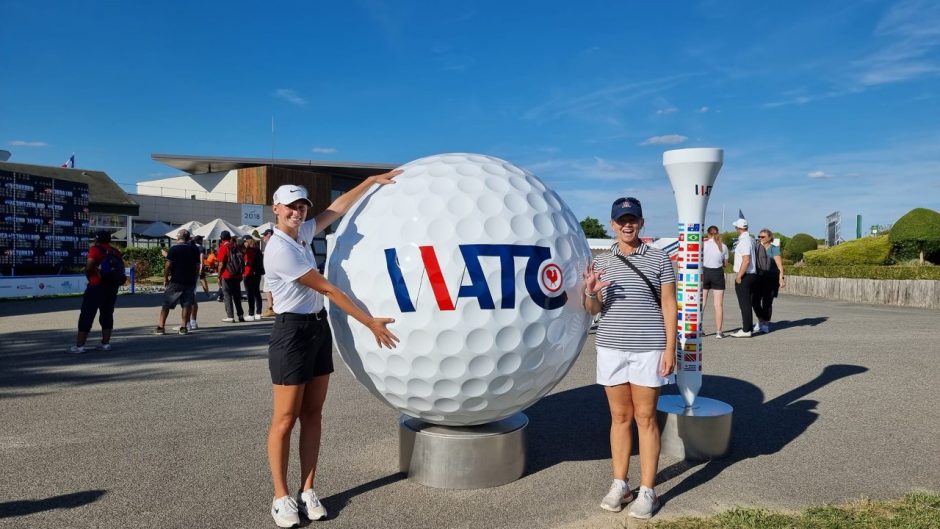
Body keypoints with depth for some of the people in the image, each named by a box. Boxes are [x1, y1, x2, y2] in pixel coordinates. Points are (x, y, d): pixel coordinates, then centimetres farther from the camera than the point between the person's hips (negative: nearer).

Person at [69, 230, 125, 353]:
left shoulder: (95, 249, -8)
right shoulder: (116, 252, 10)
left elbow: (89, 267, -17)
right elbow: (121, 269, 11)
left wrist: (88, 274, 2)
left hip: (97, 286, -6)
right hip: (112, 287, 6)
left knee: (86, 316, 0)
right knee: (107, 315, 13)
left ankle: (79, 345, 0)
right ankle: (106, 343, 14)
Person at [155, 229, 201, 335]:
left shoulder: (174, 248, -6)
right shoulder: (194, 249, 5)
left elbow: (168, 265, -9)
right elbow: (197, 266, 7)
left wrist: (165, 278, 1)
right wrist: (195, 279, 15)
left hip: (175, 281, -3)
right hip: (190, 281, 3)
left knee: (166, 304, 5)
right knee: (187, 304, 4)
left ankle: (160, 326, 5)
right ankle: (184, 327, 2)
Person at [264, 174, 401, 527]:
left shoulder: (303, 234, 5)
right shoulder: (280, 250, -19)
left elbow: (338, 208, 16)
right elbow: (327, 289, -18)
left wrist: (372, 180, 13)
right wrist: (370, 323, -15)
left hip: (319, 328, 8)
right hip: (292, 332, -8)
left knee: (312, 414, 8)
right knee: (286, 419, 0)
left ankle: (307, 492, 15)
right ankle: (282, 498, 10)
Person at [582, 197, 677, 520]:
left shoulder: (659, 259, 1)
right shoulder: (600, 262, 7)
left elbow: (669, 306, 0)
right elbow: (593, 310, 6)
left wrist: (670, 348, -6)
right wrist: (591, 292, -17)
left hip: (648, 349, -2)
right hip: (611, 348, 3)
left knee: (645, 418, 3)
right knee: (620, 416, 9)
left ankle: (647, 490, 12)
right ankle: (619, 484, 20)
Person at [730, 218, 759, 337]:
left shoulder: (744, 241, -17)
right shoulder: (751, 239, 13)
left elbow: (746, 260, -24)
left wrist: (739, 275, -18)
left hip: (744, 276, -9)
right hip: (752, 274, 9)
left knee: (745, 304, -5)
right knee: (747, 304, 15)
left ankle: (746, 330, -2)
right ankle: (747, 327, 23)